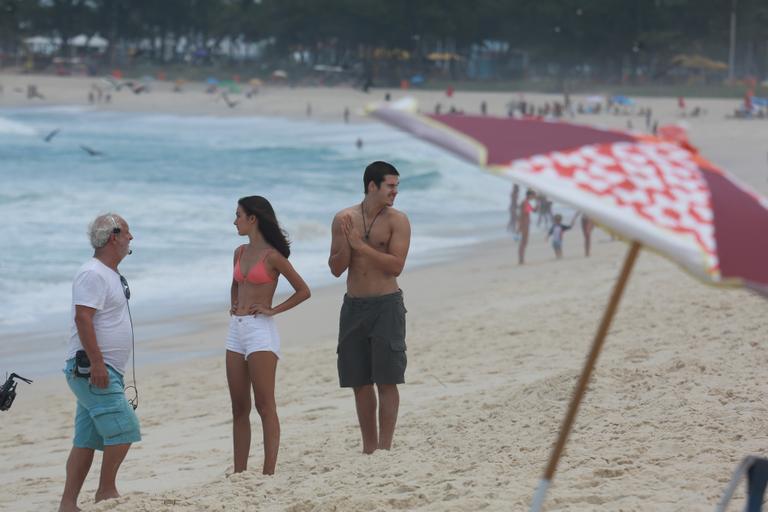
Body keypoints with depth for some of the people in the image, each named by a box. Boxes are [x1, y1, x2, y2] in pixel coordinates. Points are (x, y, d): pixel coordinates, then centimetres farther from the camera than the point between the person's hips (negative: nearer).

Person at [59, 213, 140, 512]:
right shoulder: (92, 274, -14)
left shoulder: (110, 275, 18)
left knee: (87, 440, 7)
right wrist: (97, 363, -26)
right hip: (91, 368, -10)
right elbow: (83, 319, -22)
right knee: (124, 428, -11)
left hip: (102, 371, 10)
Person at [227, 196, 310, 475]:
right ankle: (239, 472, 10)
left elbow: (303, 291, -5)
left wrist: (273, 309, -9)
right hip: (236, 329, 8)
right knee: (239, 407, 7)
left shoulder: (272, 256, -8)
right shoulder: (240, 253, 13)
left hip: (260, 329, -8)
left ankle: (268, 472, -8)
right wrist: (234, 305, 14)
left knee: (264, 406, -7)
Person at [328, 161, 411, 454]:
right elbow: (336, 269, 3)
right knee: (359, 382, 9)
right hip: (354, 306, 4)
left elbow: (396, 266, -15)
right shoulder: (343, 219, 3)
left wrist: (360, 245, -16)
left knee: (386, 381, -6)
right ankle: (369, 447, 18)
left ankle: (385, 448, -3)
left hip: (386, 306, -3)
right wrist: (346, 243, -15)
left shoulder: (397, 220, -5)